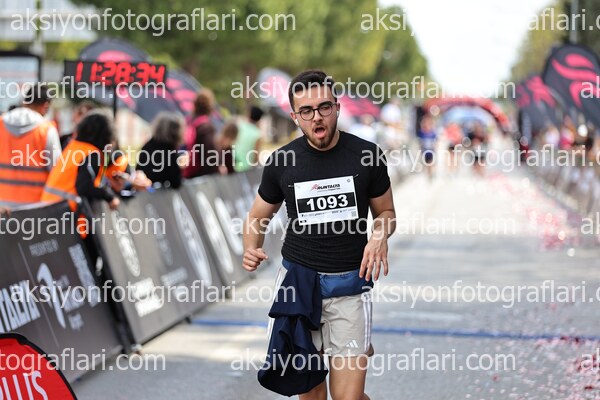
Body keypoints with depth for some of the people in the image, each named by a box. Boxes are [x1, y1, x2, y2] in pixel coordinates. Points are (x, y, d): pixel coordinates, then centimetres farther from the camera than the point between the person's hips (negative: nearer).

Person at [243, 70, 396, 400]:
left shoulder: (366, 155, -3)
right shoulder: (282, 161, 0)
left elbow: (386, 212, 10)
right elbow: (258, 217, 12)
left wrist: (379, 236, -13)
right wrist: (251, 250, -9)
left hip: (349, 284, -2)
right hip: (298, 278, 2)